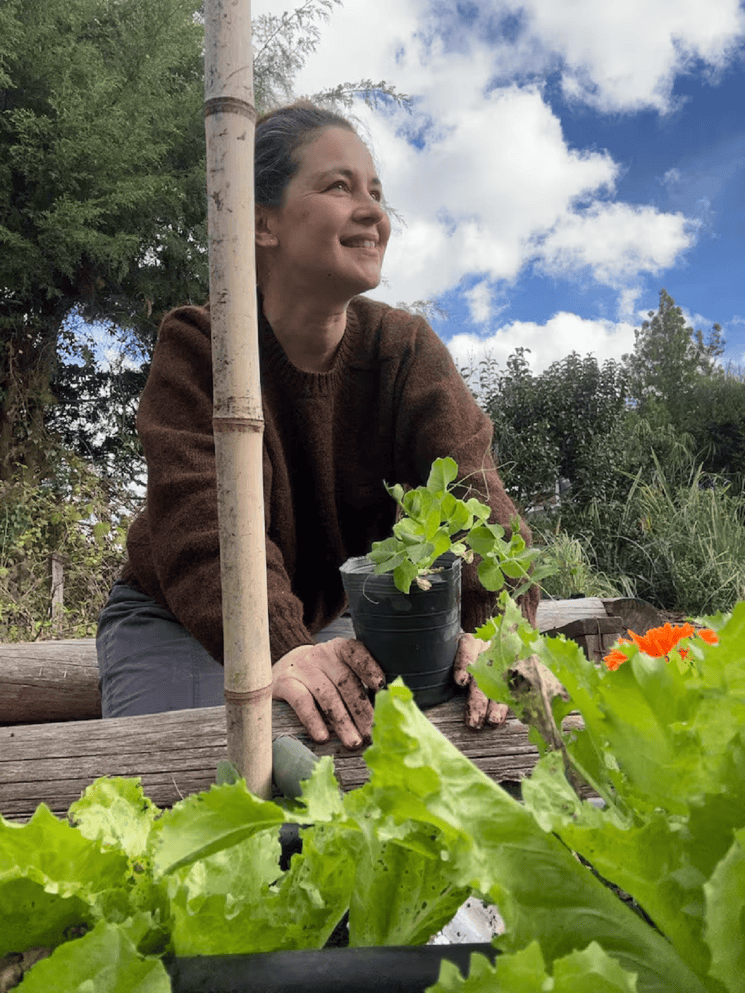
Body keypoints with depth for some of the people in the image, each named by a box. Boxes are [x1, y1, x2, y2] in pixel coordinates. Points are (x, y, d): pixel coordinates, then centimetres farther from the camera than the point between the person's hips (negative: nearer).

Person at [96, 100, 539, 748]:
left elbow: (465, 483, -26)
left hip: (330, 620, 3)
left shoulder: (407, 350, -10)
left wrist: (487, 627, -45)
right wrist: (280, 651, -51)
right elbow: (202, 521, -33)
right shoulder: (197, 348, -18)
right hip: (176, 623, -2)